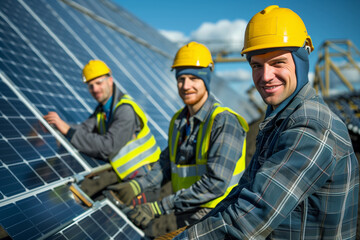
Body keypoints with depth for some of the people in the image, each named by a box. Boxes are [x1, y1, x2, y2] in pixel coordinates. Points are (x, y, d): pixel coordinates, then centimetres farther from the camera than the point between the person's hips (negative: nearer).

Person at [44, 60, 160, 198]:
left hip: (142, 172, -8)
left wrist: (68, 130, -30)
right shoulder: (102, 109, 8)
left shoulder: (126, 110, -20)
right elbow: (84, 129, -5)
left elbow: (109, 146, -29)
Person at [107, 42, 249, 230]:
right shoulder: (178, 121, 7)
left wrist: (158, 207, -26)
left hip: (213, 219, -6)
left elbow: (216, 183, -25)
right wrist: (137, 186, 1)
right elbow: (167, 163, 18)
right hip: (183, 215, 6)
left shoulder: (224, 122, -18)